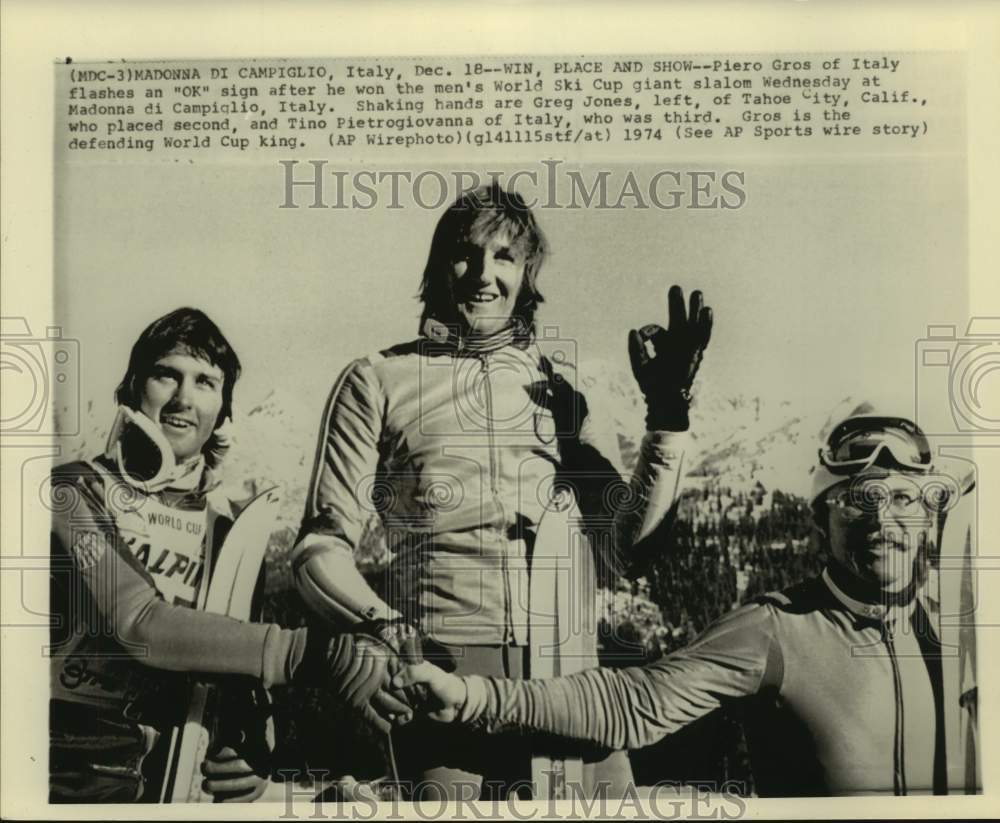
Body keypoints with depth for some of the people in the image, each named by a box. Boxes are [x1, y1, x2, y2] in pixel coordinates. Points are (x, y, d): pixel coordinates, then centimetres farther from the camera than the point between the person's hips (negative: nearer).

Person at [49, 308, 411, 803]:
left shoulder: (231, 528, 8)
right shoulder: (78, 490, -4)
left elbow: (240, 657, 11)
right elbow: (138, 624, -18)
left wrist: (251, 754, -9)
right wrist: (310, 653, -26)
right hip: (66, 765, -2)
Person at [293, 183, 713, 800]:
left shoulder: (562, 381, 15)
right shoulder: (379, 380, 8)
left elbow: (621, 546, 10)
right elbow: (323, 547, 4)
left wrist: (668, 416, 1)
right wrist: (383, 626, -14)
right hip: (442, 676, -2)